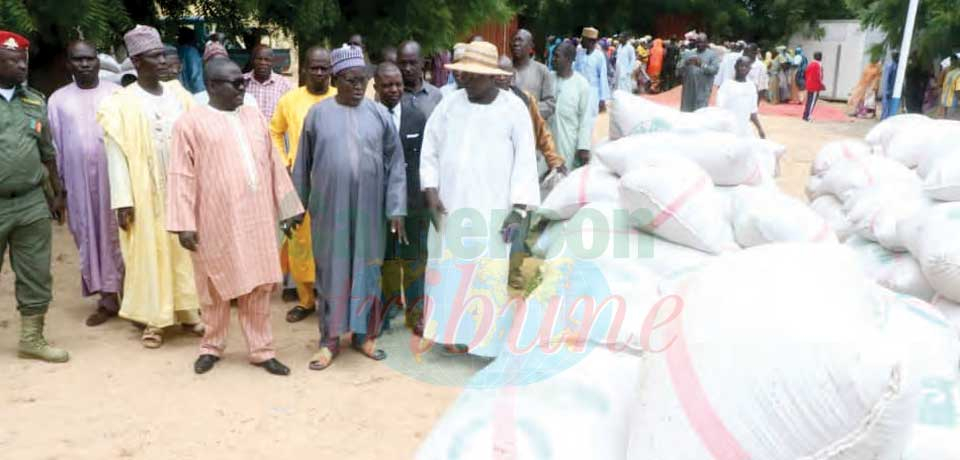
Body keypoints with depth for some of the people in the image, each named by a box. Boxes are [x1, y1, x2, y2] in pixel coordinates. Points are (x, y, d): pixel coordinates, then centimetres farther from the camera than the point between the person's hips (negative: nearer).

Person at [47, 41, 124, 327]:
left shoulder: (116, 94, 1)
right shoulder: (58, 99, 8)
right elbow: (54, 146, 8)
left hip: (114, 177, -2)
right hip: (79, 181, 2)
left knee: (118, 235, 2)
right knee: (89, 237, 7)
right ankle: (107, 299, 16)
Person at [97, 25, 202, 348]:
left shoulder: (178, 95, 5)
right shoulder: (122, 103, -6)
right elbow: (117, 154, -8)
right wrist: (123, 200, -13)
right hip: (146, 193, -3)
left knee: (184, 249, 10)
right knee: (150, 253, 4)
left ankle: (187, 311, 22)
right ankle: (154, 320, 14)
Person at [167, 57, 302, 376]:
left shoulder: (255, 117, 11)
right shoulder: (191, 122, -3)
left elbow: (273, 165, 13)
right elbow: (182, 176, -6)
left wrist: (287, 207, 11)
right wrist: (184, 223, -11)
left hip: (257, 218, 4)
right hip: (216, 221, -4)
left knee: (258, 286, 8)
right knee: (217, 287, 10)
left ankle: (261, 349, 19)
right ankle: (212, 346, 28)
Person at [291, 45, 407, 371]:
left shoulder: (379, 114, 0)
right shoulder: (318, 114, 0)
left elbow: (395, 164, 0)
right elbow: (303, 164, 6)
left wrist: (397, 210, -6)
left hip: (368, 208, 1)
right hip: (329, 207, 0)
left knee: (366, 270, 9)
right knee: (332, 271, 7)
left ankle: (363, 334, 25)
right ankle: (330, 340, 19)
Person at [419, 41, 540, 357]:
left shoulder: (514, 108, -2)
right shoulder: (449, 104, 5)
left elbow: (525, 160, -4)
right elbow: (430, 150, 9)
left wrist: (519, 208, -10)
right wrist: (431, 191, -3)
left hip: (494, 209, -3)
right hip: (450, 207, 3)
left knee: (491, 273, -2)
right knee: (451, 269, 7)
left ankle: (494, 339, 8)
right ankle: (456, 332, 19)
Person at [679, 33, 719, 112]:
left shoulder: (712, 54, 5)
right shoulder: (688, 53, 12)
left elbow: (715, 69, -7)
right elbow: (680, 69, 5)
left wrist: (702, 65, -21)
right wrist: (686, 64, -17)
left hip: (703, 89, -3)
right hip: (688, 88, 3)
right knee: (686, 111, 3)